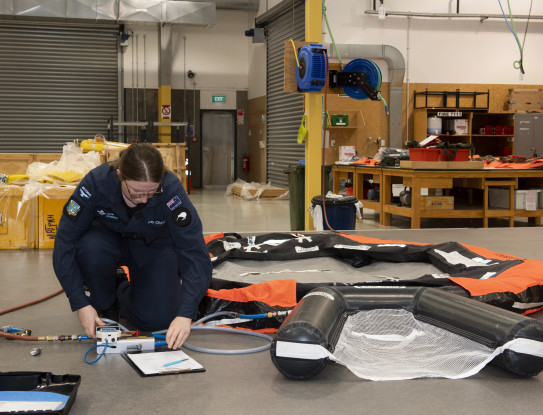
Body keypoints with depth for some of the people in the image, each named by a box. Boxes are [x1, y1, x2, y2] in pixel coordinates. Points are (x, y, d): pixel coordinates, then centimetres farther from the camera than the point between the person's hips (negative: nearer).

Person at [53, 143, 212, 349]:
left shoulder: (170, 189, -35)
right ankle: (104, 304, -3)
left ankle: (124, 292, 16)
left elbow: (195, 253, -36)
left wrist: (185, 315, -46)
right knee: (90, 248, -35)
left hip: (155, 247, 0)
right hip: (110, 239, 0)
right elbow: (65, 241, -27)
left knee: (157, 319, -19)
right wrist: (80, 304, -31)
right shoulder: (96, 182, -33)